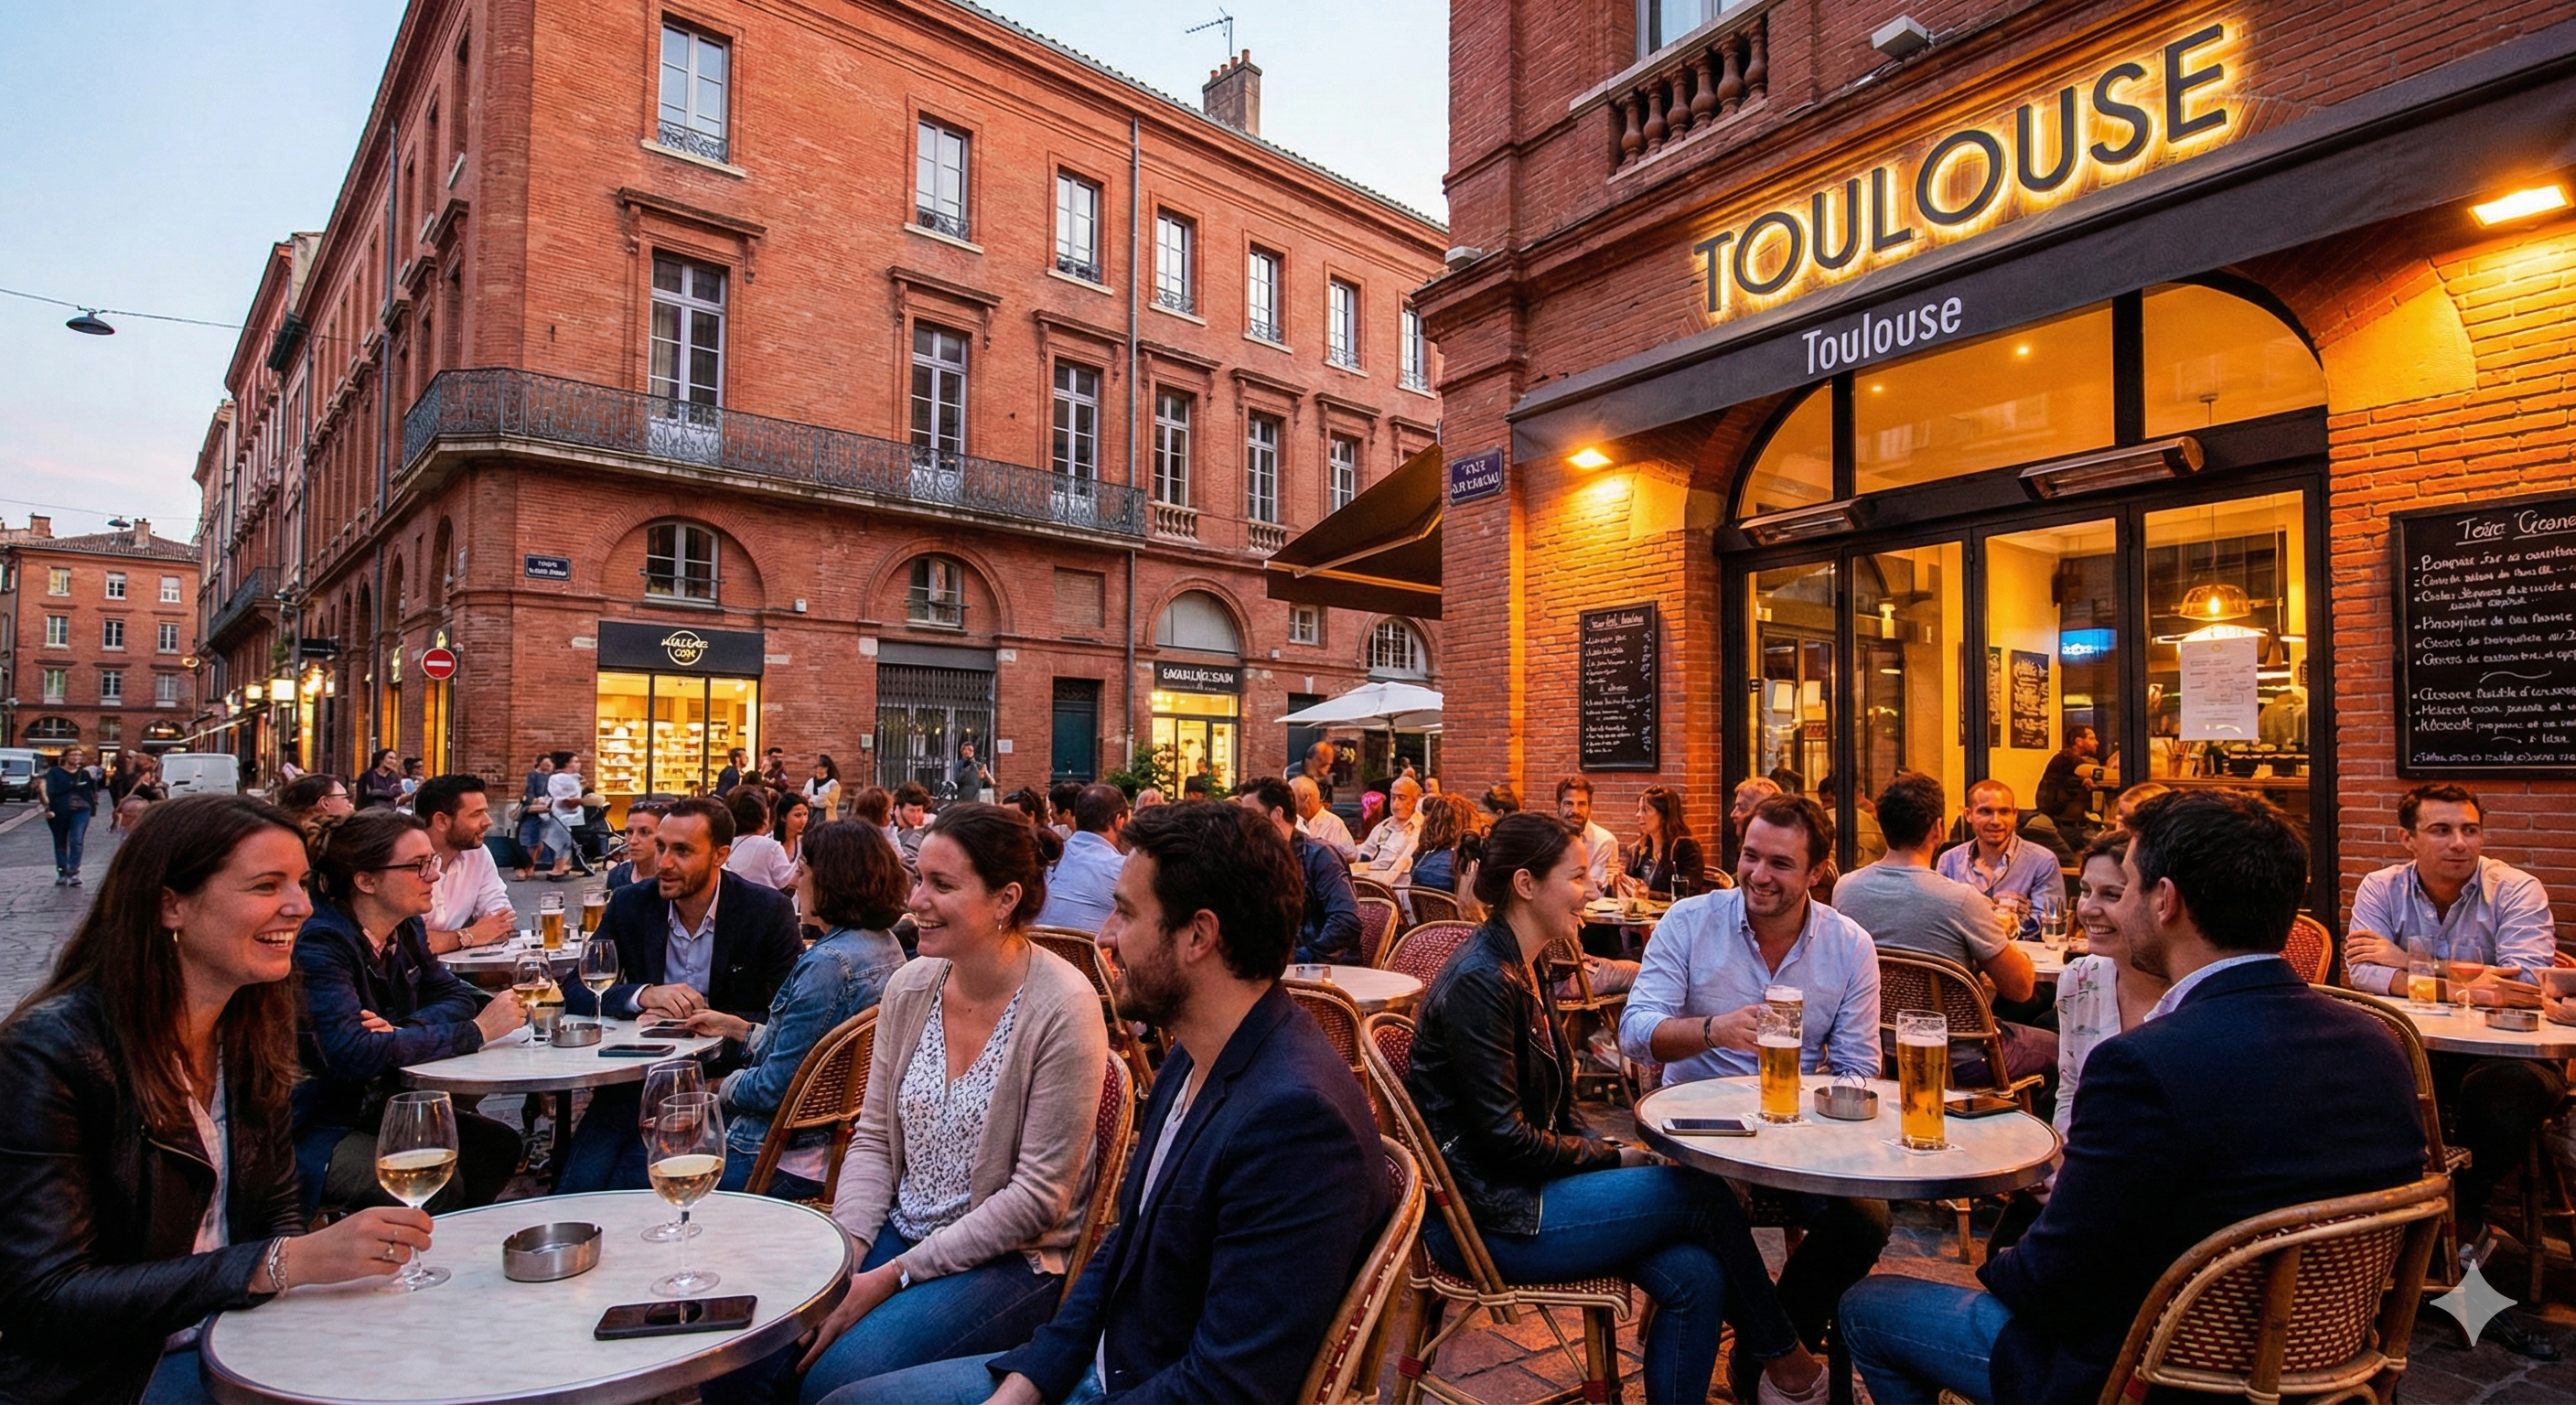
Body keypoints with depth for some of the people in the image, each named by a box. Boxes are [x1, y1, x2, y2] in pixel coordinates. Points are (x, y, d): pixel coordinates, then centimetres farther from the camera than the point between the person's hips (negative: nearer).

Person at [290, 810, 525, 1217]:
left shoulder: (406, 929, 3)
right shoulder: (320, 943, -22)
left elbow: (455, 996, 4)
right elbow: (353, 1054, -32)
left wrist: (402, 1030, -19)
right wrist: (475, 1032, -27)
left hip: (378, 1107, 8)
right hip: (314, 1128, -8)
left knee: (499, 1145, -9)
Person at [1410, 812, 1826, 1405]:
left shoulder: (1524, 971, 11)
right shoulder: (1479, 982, -19)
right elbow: (1503, 1137, -20)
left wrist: (1607, 1155, -1)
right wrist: (1615, 1158, -9)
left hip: (1520, 1187, 8)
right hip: (1487, 1216, -8)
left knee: (1696, 1277, -10)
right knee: (1703, 1191, -9)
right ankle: (1781, 1357, 13)